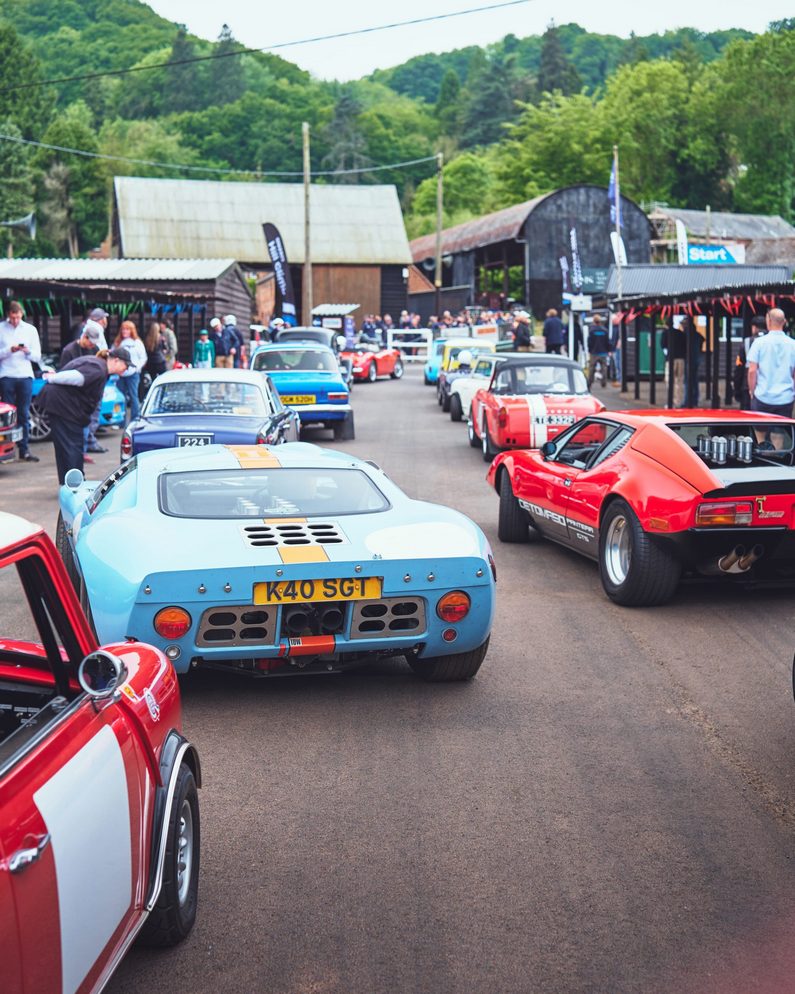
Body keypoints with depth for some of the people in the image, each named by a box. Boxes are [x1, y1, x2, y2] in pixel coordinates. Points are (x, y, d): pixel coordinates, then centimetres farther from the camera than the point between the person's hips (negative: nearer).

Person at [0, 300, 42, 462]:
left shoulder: (30, 329, 10)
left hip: (25, 376, 2)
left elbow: (37, 357, 9)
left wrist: (28, 351, -11)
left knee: (24, 414, 3)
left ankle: (24, 449, 5)